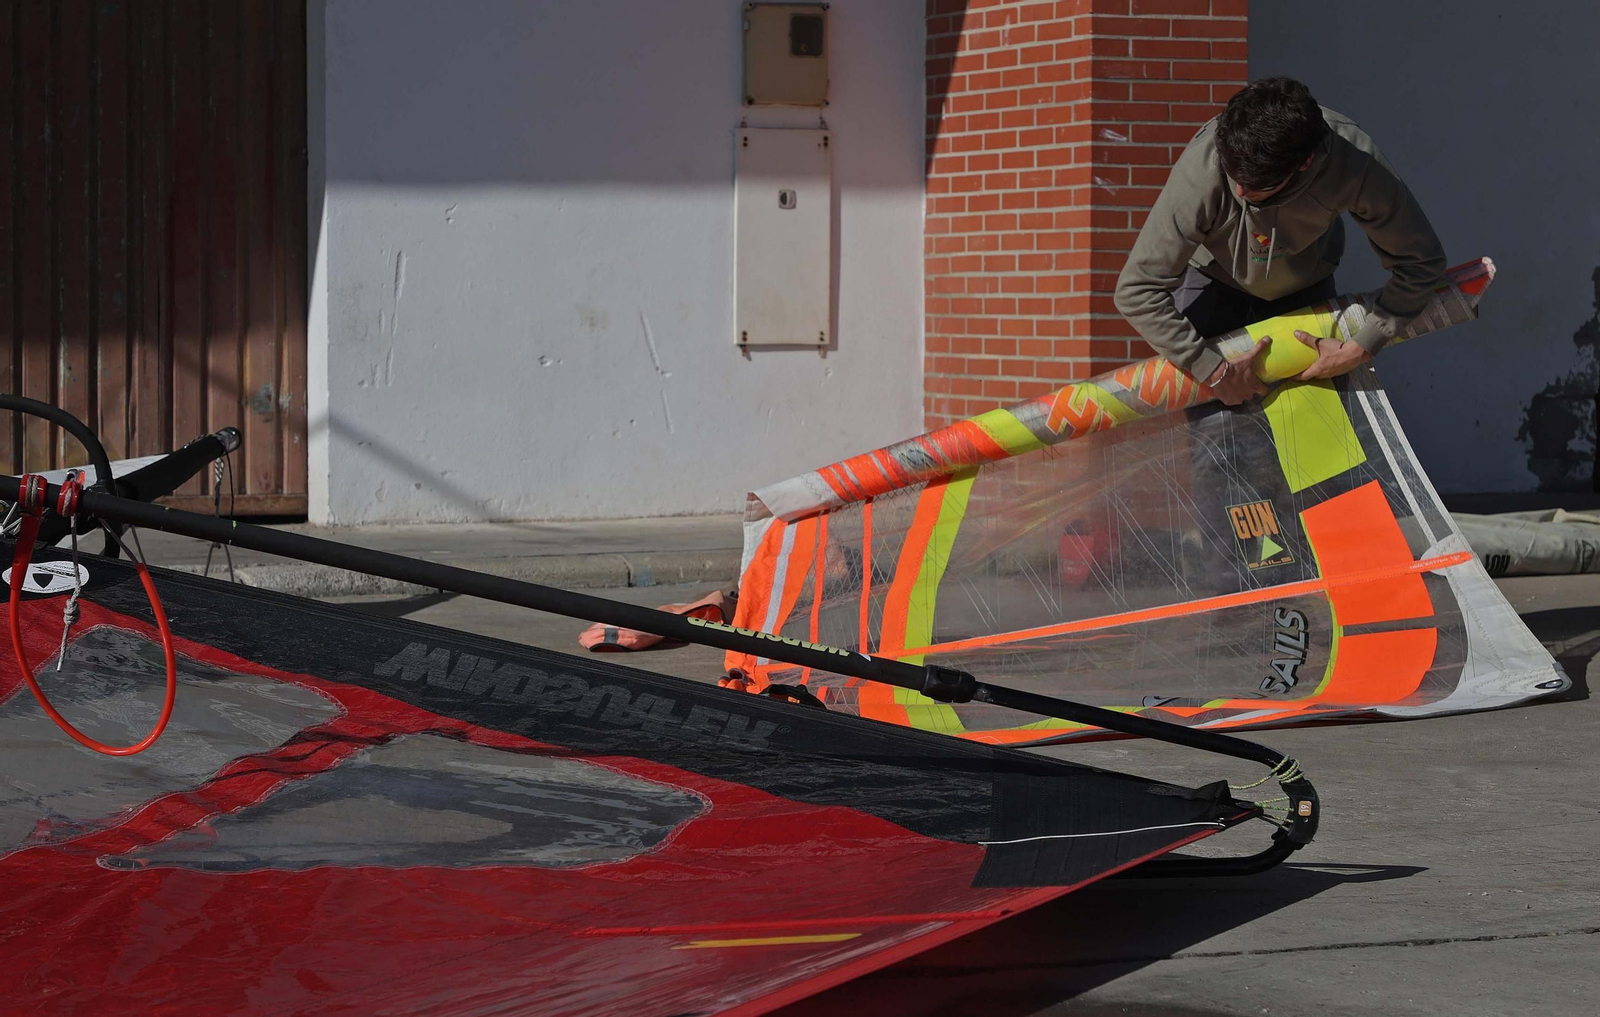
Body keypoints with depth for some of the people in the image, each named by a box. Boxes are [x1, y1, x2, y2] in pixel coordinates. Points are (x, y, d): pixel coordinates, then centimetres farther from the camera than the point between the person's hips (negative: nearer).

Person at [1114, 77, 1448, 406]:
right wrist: (1216, 371, -35)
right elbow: (1137, 290, -36)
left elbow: (1421, 261, -23)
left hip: (1305, 279, 1)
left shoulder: (1355, 163, -39)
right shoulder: (1202, 168, -42)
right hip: (1214, 278, -1)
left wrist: (1358, 350, -26)